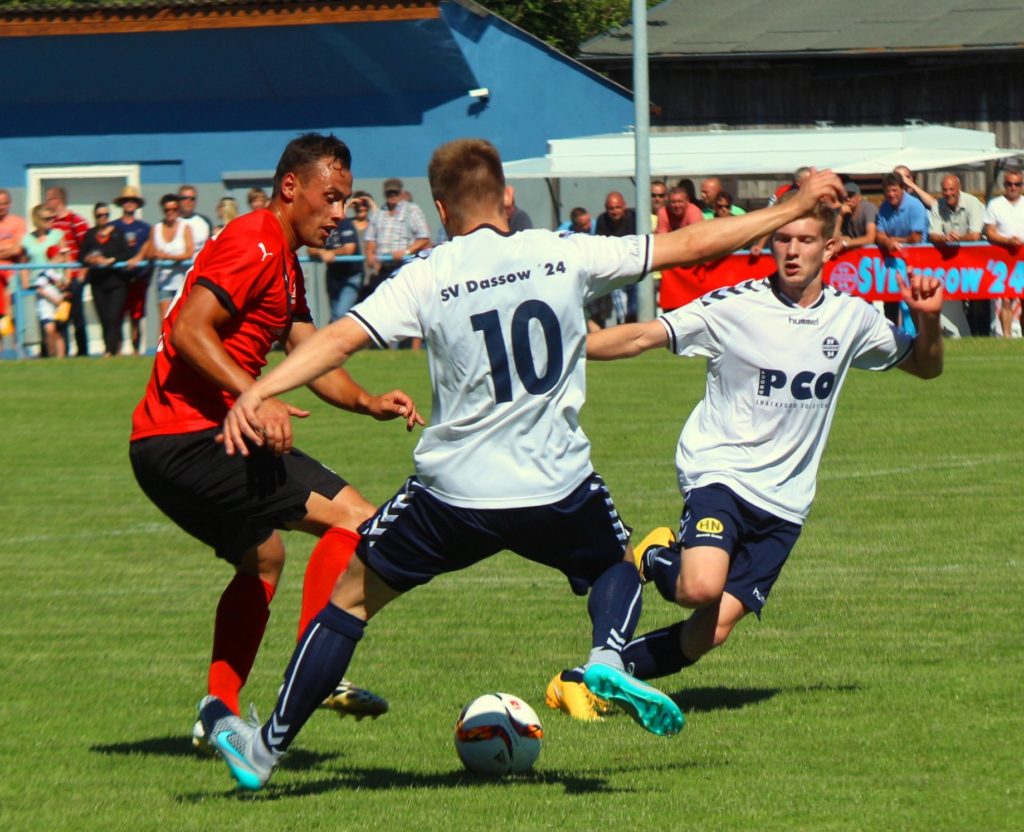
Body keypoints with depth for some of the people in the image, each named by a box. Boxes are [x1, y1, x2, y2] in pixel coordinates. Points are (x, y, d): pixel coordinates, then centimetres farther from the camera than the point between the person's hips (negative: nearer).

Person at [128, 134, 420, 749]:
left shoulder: (287, 263, 22)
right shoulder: (254, 246, -10)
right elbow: (189, 330, -21)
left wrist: (368, 402, -1)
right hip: (190, 437, -11)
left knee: (262, 559, 28)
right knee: (353, 519, -15)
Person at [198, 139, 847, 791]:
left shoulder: (426, 279, -4)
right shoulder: (564, 255, 1)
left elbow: (340, 339, -16)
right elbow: (692, 244, 6)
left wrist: (256, 395, -22)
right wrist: (798, 207, 15)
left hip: (454, 493, -1)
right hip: (557, 490, 1)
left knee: (353, 596, 17)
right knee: (620, 564, 31)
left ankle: (267, 748, 17)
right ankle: (608, 656, -1)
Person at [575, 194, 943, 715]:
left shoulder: (851, 319, 7)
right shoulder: (733, 308, -6)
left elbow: (926, 367, 20)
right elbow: (642, 337, -9)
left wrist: (928, 320, -1)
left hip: (784, 499, 4)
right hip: (719, 472, -4)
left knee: (716, 626, -8)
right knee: (702, 588, -31)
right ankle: (657, 560, 5)